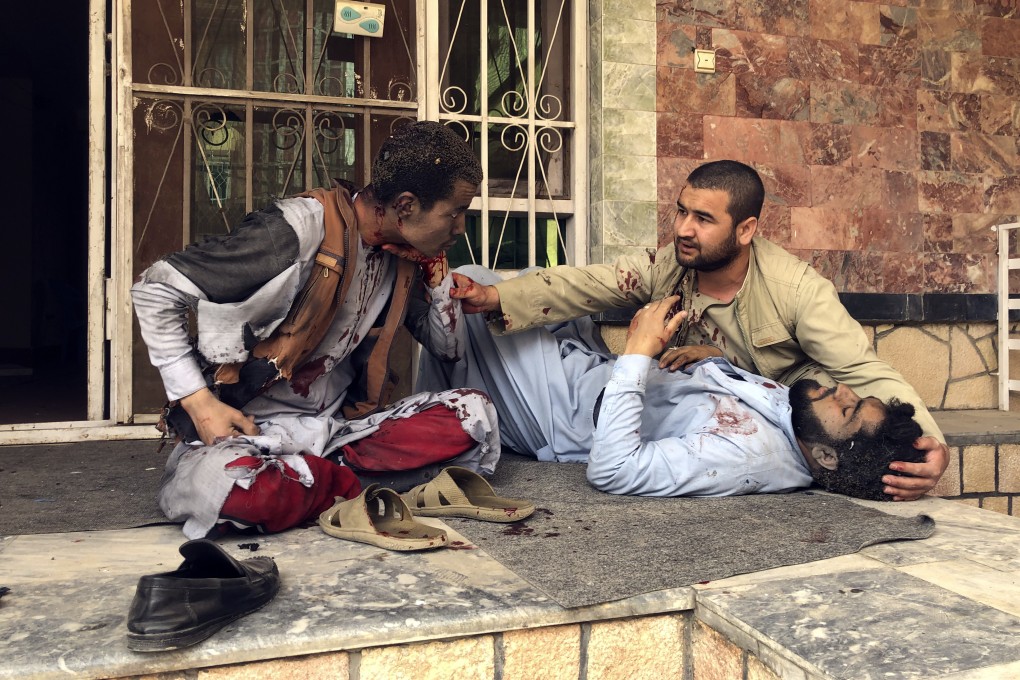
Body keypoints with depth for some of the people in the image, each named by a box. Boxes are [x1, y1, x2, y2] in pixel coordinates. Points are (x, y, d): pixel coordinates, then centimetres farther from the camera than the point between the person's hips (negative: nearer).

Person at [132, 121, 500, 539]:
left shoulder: (400, 252, 2)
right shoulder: (297, 231, -20)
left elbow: (448, 345, 10)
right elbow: (155, 289, -15)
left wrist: (435, 264, -4)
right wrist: (199, 402, -20)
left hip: (341, 424, 6)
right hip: (247, 425, -5)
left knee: (474, 413, -14)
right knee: (210, 484, -40)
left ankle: (329, 472, -16)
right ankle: (356, 482, -16)